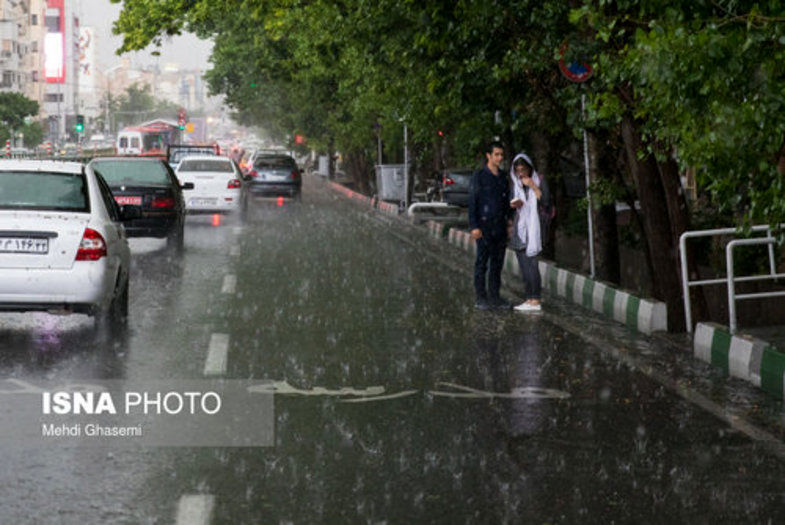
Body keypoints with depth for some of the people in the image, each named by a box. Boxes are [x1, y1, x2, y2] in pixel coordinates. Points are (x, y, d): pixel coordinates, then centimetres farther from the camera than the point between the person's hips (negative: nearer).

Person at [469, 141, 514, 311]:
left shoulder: (503, 177, 13)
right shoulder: (479, 177, -5)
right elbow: (472, 202, -8)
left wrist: (510, 218, 9)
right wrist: (474, 227, -14)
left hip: (500, 226, 6)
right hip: (484, 226, -6)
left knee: (497, 263, 8)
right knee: (482, 263, -3)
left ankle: (494, 297, 14)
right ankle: (481, 298, 1)